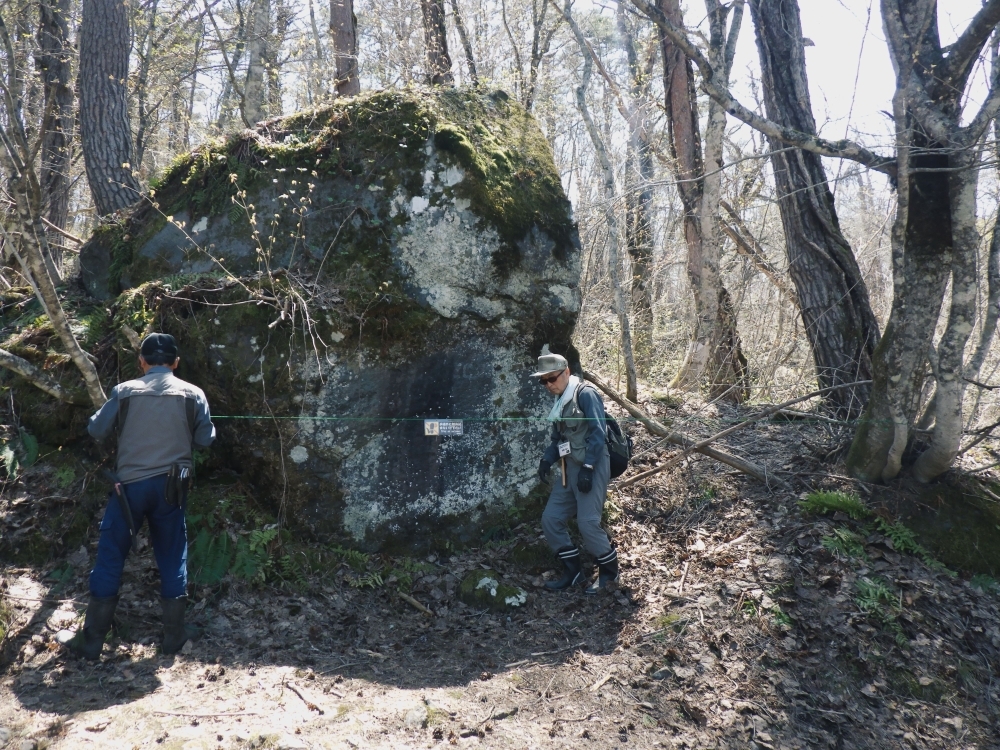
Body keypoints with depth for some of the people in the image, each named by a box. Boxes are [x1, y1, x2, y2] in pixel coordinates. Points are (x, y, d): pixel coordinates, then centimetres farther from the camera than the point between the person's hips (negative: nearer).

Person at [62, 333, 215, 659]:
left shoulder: (125, 391, -4)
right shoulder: (192, 394, -2)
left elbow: (96, 430, 5)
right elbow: (206, 439, 2)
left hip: (129, 485, -1)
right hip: (170, 486, 1)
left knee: (110, 557, 9)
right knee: (172, 558, 12)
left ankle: (91, 638, 15)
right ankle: (173, 633, 17)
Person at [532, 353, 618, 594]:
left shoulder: (585, 394, -10)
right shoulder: (560, 401, 15)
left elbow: (598, 433, -16)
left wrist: (587, 468, -21)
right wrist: (547, 459, 2)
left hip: (591, 466, -9)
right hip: (569, 467, 9)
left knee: (587, 522, -13)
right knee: (550, 519, 4)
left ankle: (609, 572, 10)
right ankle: (573, 572, 17)